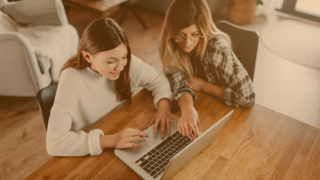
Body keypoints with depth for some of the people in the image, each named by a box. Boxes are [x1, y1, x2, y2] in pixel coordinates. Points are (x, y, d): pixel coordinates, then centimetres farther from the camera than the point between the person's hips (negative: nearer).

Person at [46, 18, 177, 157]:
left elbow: (158, 79, 2)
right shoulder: (72, 81, -26)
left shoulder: (127, 62, -13)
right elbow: (54, 142, -29)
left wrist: (163, 104, -18)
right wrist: (110, 140, -36)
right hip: (88, 156, -4)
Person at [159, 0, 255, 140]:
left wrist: (202, 85, -21)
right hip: (196, 109, 3)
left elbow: (247, 97, -28)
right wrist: (187, 107, -42)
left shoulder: (216, 48, -28)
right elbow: (179, 83, -22)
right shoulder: (170, 45, -16)